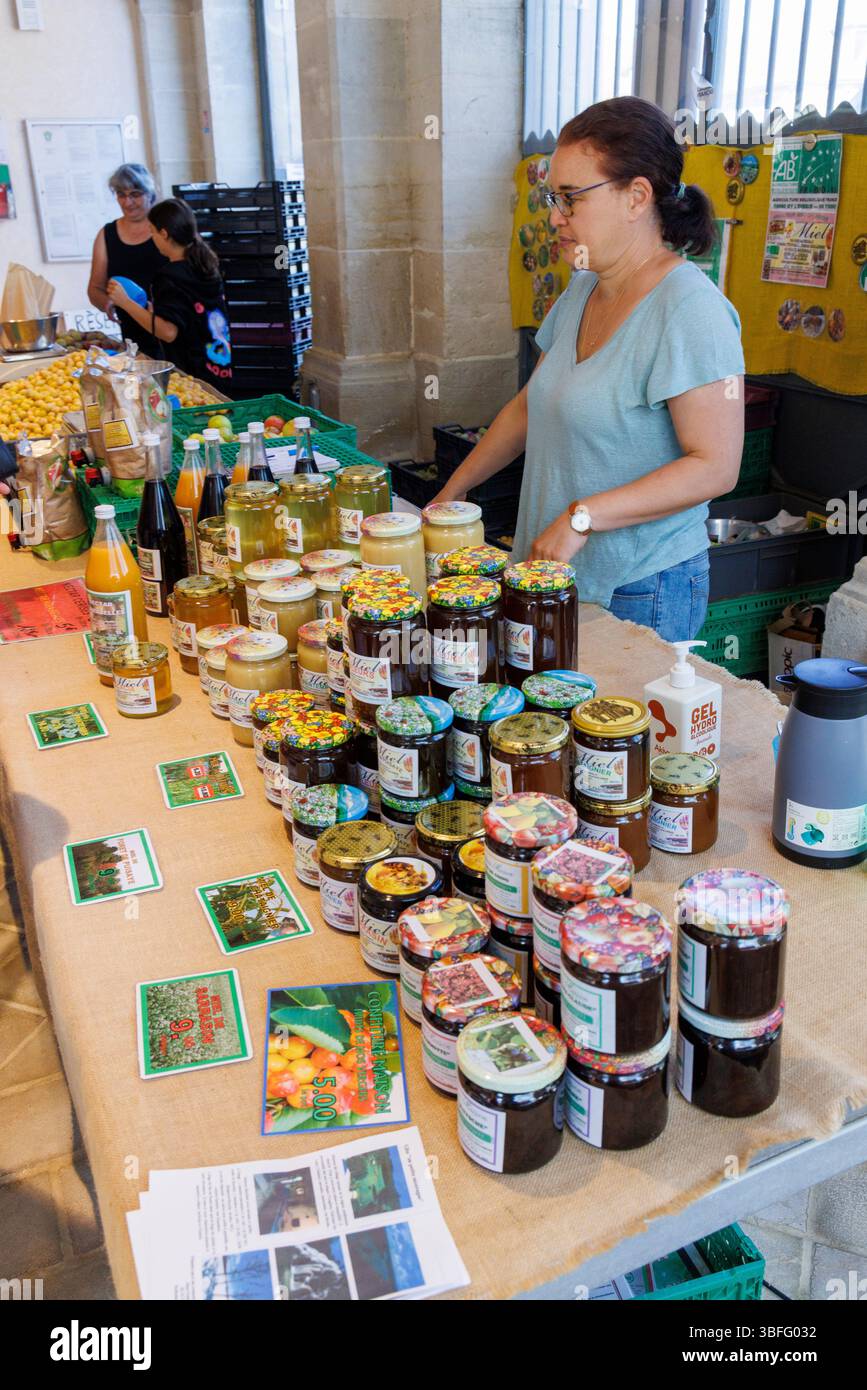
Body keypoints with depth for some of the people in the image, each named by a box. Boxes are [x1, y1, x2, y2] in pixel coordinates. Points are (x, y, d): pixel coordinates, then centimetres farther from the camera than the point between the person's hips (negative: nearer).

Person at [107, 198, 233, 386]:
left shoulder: (171, 278, -18)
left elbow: (168, 331, -28)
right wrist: (156, 309, 29)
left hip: (190, 373, -9)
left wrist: (126, 303, -23)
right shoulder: (205, 264, 8)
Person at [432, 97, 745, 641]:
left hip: (641, 594, -7)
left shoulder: (689, 309, -17)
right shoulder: (583, 291, 10)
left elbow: (716, 467, -21)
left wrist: (582, 516, -24)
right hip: (554, 577, 8)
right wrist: (450, 495, 16)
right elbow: (530, 407, 20)